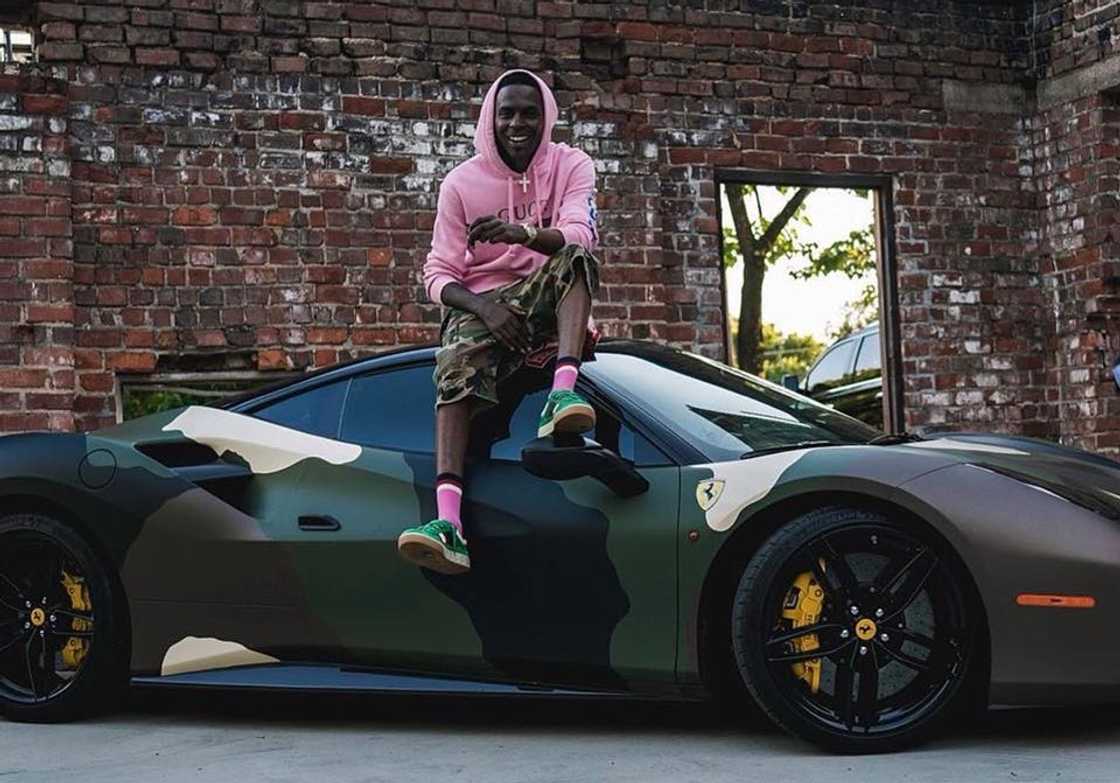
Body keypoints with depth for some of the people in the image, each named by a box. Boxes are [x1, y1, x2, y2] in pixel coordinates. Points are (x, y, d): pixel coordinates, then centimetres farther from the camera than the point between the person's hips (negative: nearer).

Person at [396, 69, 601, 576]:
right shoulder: (461, 182, 3)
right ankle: (448, 522, -50)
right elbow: (438, 273, 0)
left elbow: (580, 236, -18)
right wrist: (482, 306, -21)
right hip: (482, 301, 0)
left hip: (550, 298, 0)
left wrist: (522, 233, -39)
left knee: (577, 257, -32)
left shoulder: (571, 166, 2)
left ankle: (563, 393, -50)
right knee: (456, 369, -33)